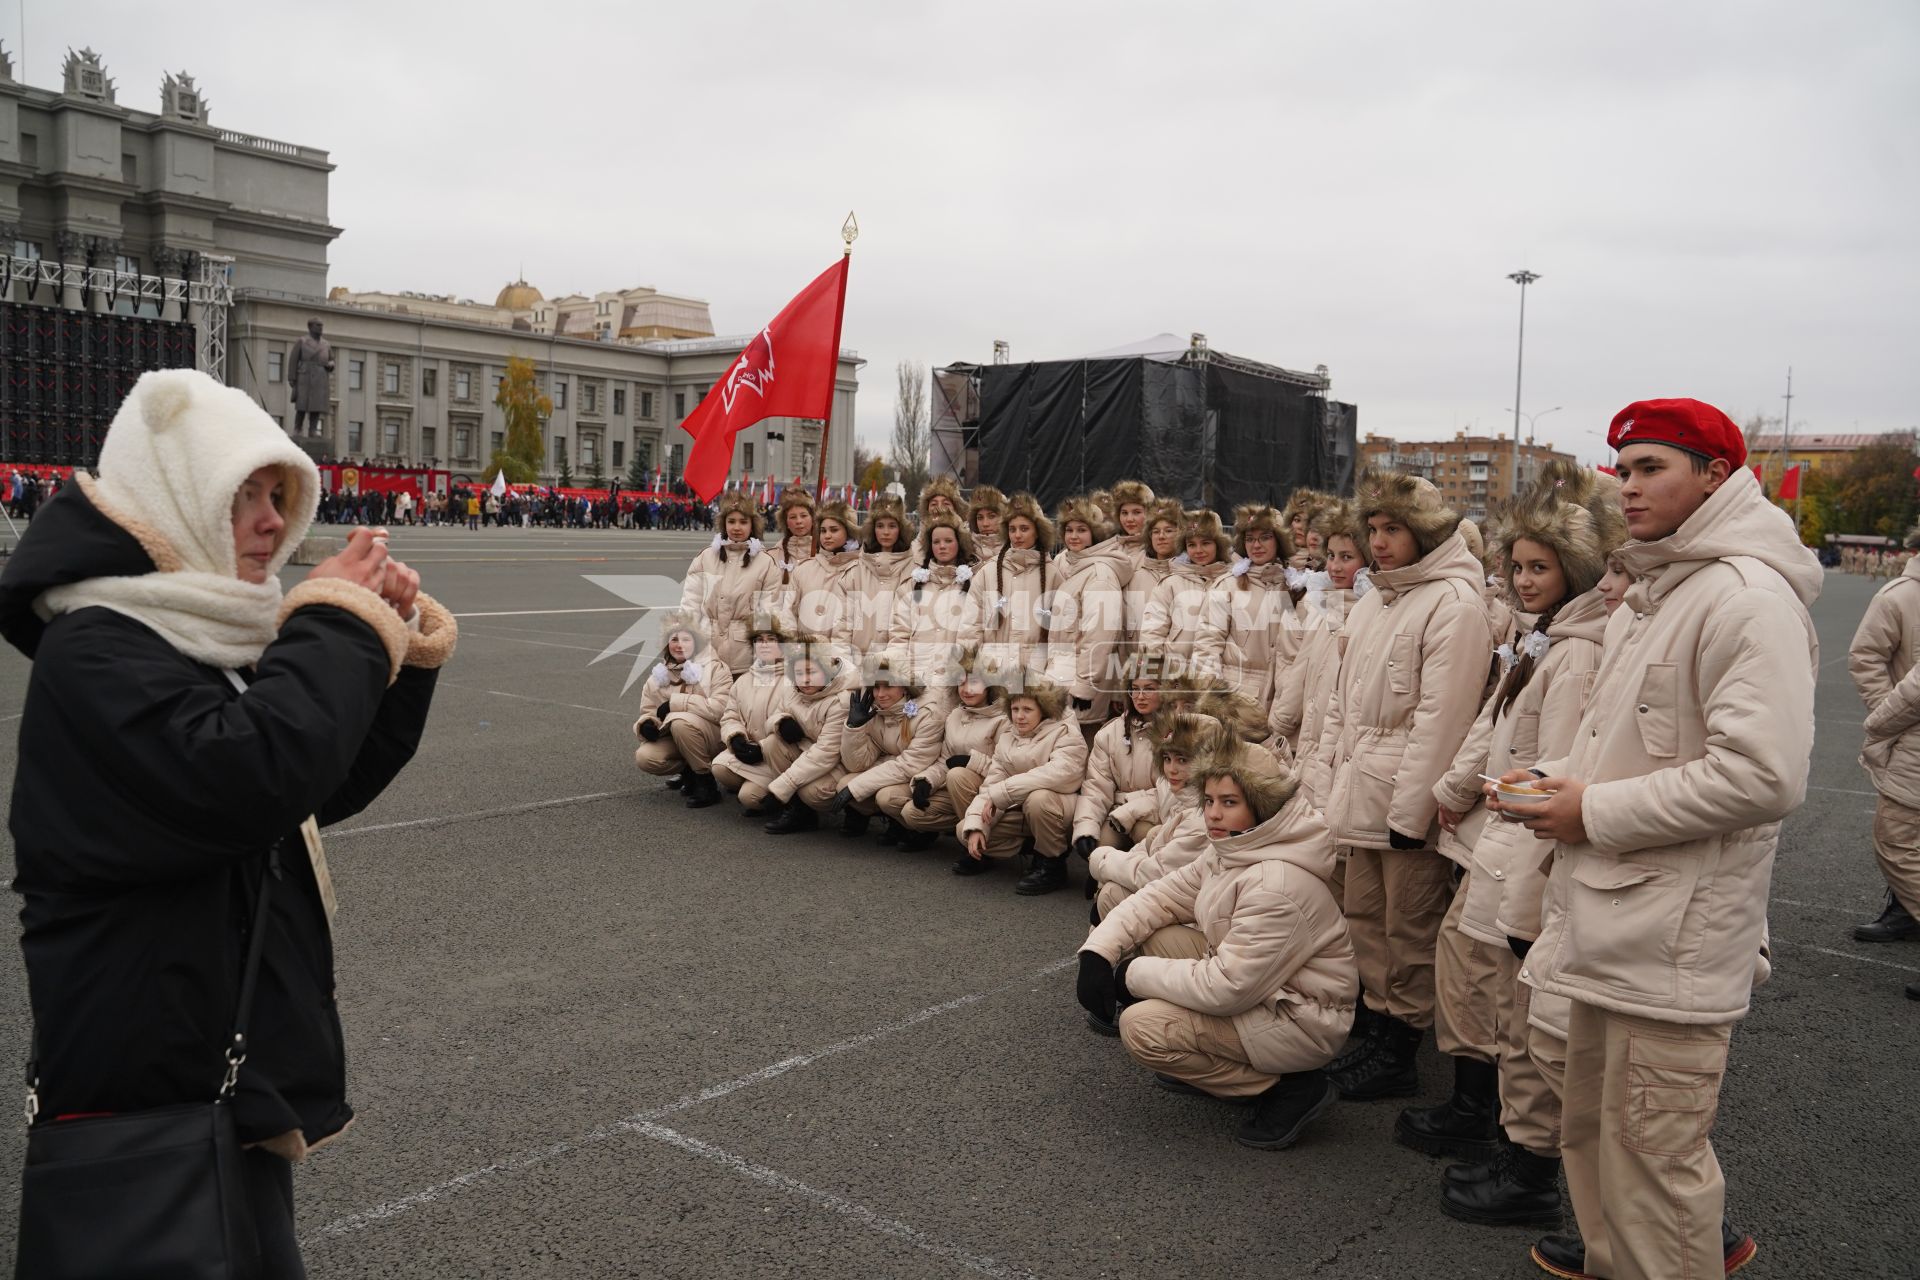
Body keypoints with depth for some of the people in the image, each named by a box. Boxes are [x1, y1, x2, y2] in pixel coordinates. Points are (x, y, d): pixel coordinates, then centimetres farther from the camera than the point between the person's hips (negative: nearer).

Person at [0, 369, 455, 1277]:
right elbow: (250, 777, -34)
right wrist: (337, 622, -20)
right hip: (161, 1092, -9)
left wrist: (399, 644, 0)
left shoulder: (204, 639, 12)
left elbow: (330, 787, 13)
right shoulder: (95, 651, -18)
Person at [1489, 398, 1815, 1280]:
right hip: (1613, 911, 10)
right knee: (1595, 1117, 24)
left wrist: (1598, 811, -19)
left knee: (1652, 1141, 1)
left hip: (1676, 928, -10)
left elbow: (1762, 776, -26)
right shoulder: (1648, 593, 15)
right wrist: (1558, 777, 7)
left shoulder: (1749, 598, -18)